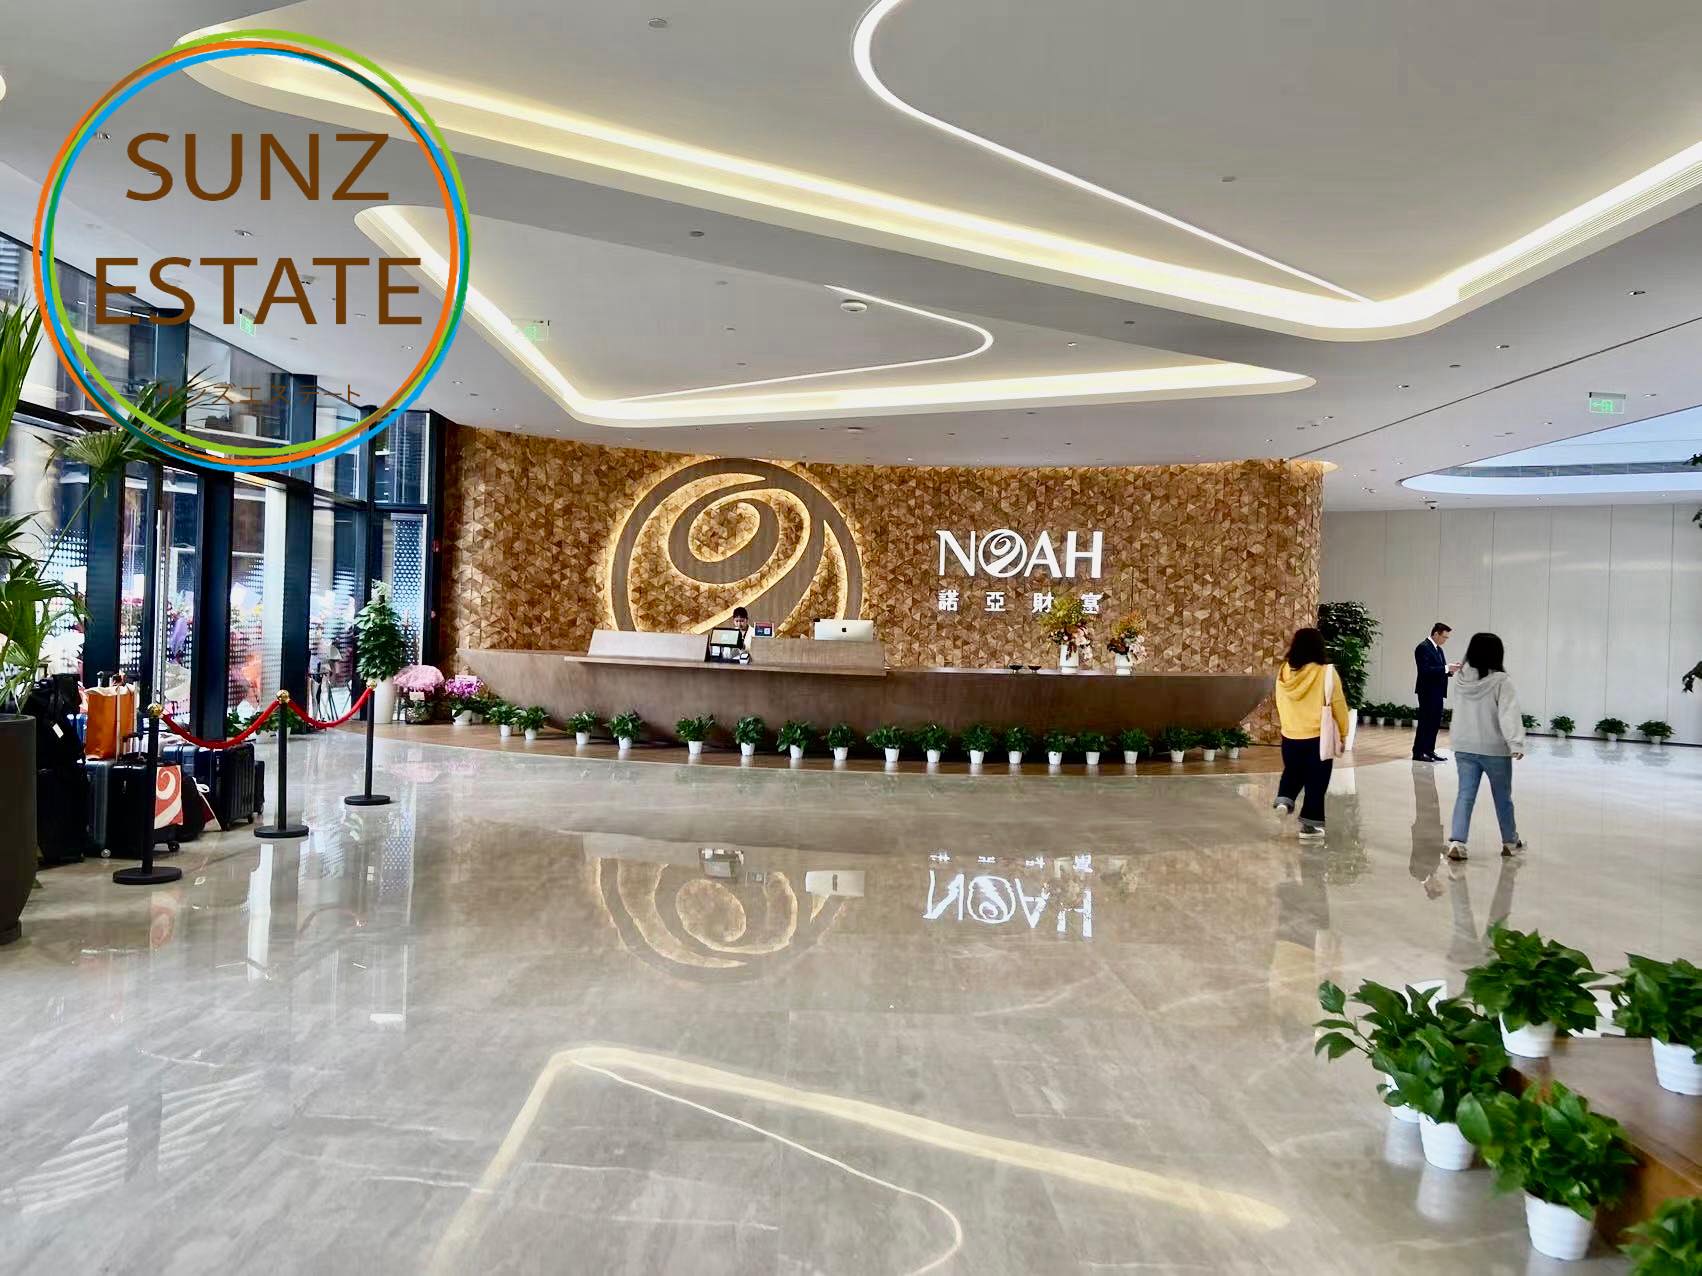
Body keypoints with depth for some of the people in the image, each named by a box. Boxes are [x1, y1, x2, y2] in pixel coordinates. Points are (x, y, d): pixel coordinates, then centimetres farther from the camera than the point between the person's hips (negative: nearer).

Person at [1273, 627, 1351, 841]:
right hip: (1318, 737, -3)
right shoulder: (1326, 672, -15)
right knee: (1315, 783, 8)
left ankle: (1284, 799, 4)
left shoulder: (1284, 671, -4)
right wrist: (1343, 733, 4)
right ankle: (1309, 825, 12)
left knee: (1292, 772, 26)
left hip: (1289, 736, 4)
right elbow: (1338, 705, -9)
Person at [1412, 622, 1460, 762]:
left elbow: (1439, 670, 18)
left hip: (1437, 692, 9)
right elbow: (1425, 670, -21)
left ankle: (1429, 750, 15)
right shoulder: (1423, 648, -12)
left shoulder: (1438, 649, 16)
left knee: (1435, 723, 10)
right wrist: (1446, 668, -22)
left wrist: (1450, 670, -1)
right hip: (1428, 692, -9)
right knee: (1425, 722, -6)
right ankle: (1418, 753, -1)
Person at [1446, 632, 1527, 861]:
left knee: (1465, 795, 3)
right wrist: (1516, 743, -25)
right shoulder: (1501, 681, -15)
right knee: (1502, 797, 14)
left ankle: (1456, 841, -11)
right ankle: (1510, 842, 30)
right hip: (1495, 749, -3)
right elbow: (1509, 714, -22)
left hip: (1464, 748, 3)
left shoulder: (1462, 680, 0)